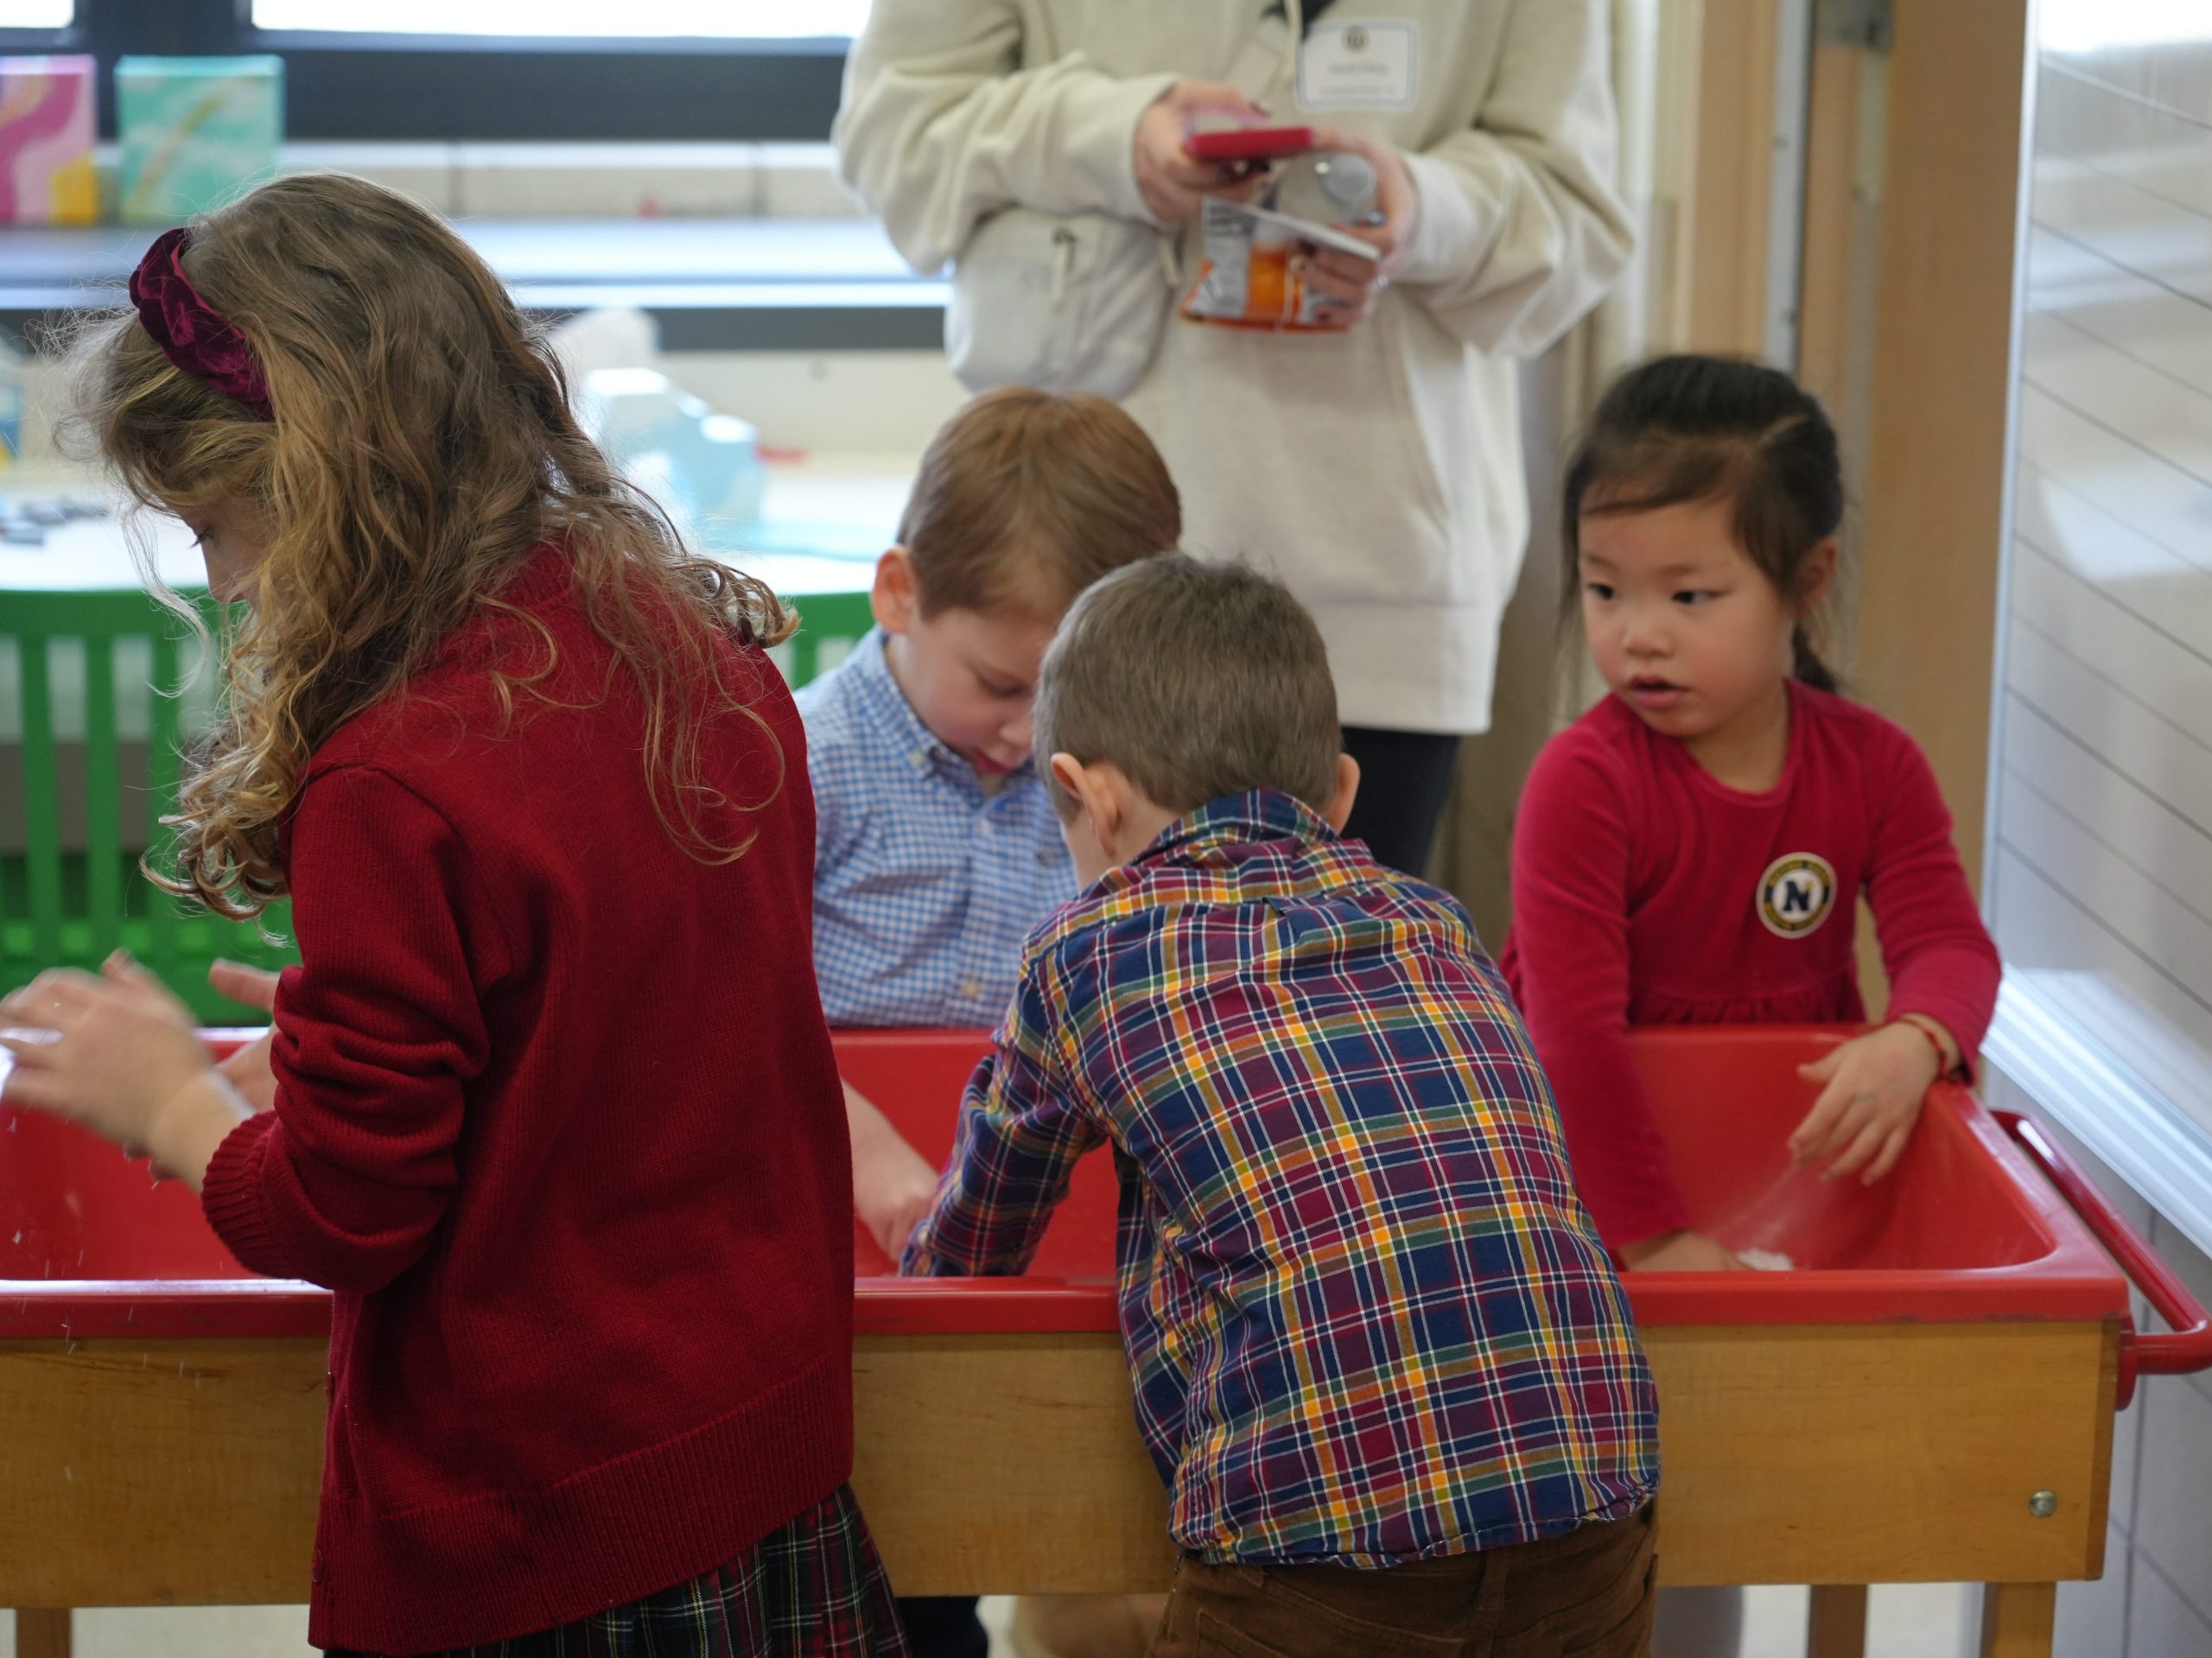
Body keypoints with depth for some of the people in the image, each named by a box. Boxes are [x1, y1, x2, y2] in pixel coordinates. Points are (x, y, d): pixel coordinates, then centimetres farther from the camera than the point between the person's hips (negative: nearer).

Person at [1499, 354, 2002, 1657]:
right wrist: (1653, 1233, -30)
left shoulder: (1874, 768, -5)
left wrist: (1912, 1043, -35)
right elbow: (1576, 1027, -25)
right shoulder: (1586, 782, -19)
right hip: (1595, 1153, -3)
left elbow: (1949, 945, -11)